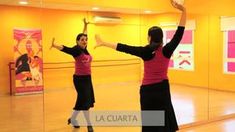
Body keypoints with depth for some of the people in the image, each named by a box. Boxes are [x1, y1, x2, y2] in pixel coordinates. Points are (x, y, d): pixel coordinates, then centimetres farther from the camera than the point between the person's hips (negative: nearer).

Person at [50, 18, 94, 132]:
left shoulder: (85, 49, 7)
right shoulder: (76, 50, -12)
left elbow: (84, 35, 23)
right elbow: (65, 49, -30)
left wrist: (85, 25, 33)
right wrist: (55, 46, -48)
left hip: (87, 78, 8)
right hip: (79, 79, -8)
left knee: (85, 100, 14)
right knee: (85, 100, -5)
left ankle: (72, 119, 32)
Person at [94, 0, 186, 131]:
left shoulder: (146, 52, -13)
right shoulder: (167, 51, -8)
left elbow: (123, 47, -9)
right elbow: (180, 32, -8)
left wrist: (104, 43, -3)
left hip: (148, 90, -1)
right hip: (163, 89, 2)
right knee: (164, 121, 10)